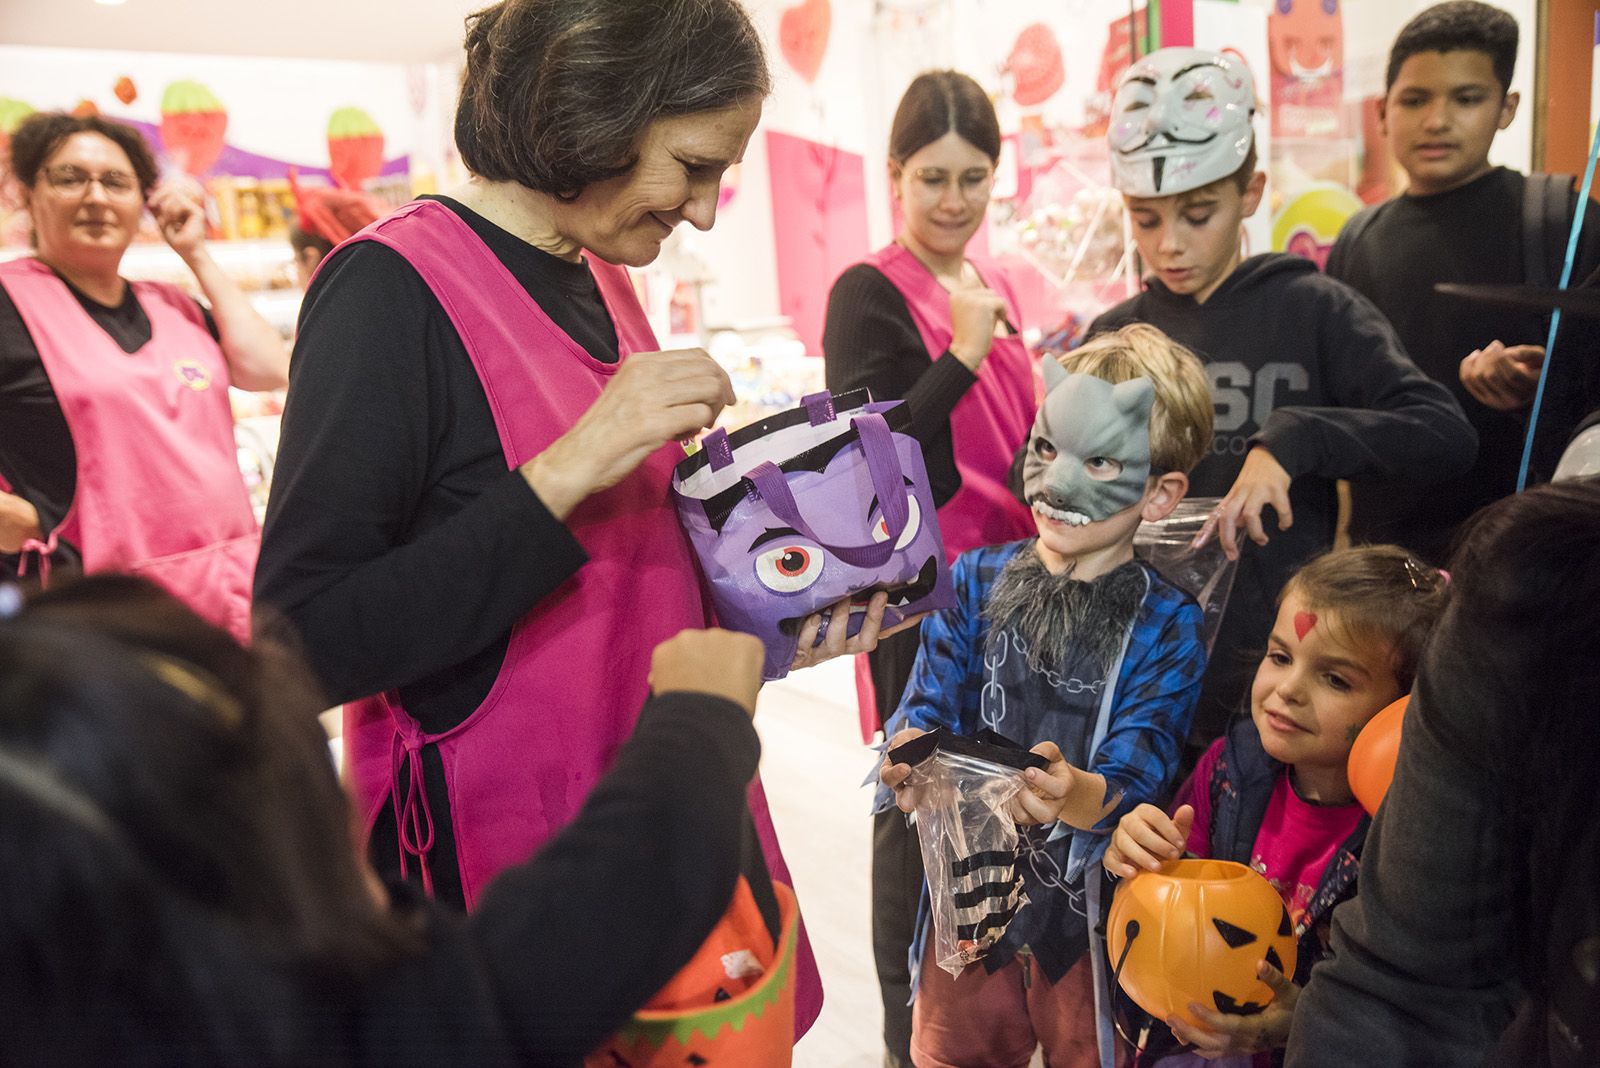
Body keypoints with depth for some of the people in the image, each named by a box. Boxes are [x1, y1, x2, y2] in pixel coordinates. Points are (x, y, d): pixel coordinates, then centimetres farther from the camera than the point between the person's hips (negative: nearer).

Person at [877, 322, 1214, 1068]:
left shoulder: (1168, 627, -12)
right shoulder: (974, 582, -4)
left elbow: (1132, 784, -19)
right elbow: (926, 712, -6)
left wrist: (1070, 793, -40)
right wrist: (910, 757, -29)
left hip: (1093, 916, -2)